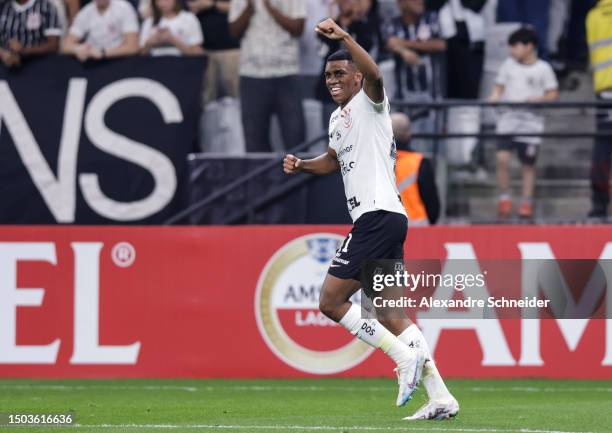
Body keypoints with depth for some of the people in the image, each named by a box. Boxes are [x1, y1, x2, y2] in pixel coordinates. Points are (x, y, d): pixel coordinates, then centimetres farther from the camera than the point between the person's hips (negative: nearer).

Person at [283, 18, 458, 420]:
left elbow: (375, 74, -28)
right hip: (386, 218, 10)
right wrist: (302, 165, 20)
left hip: (378, 216, -10)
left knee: (331, 301, -10)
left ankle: (405, 356, -11)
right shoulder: (338, 118, 21)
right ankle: (440, 396, 7)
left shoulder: (369, 103, -5)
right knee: (387, 314, 9)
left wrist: (344, 37, -38)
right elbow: (335, 160, 38)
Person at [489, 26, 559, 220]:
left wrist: (537, 99, -17)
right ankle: (504, 198, 2)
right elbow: (499, 87, 15)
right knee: (502, 158, -12)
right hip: (508, 119, 2)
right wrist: (494, 98, -6)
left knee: (528, 163, 4)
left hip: (531, 122, -2)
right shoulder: (508, 64, 10)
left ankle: (526, 202, 15)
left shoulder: (543, 69, 0)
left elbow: (553, 94, 1)